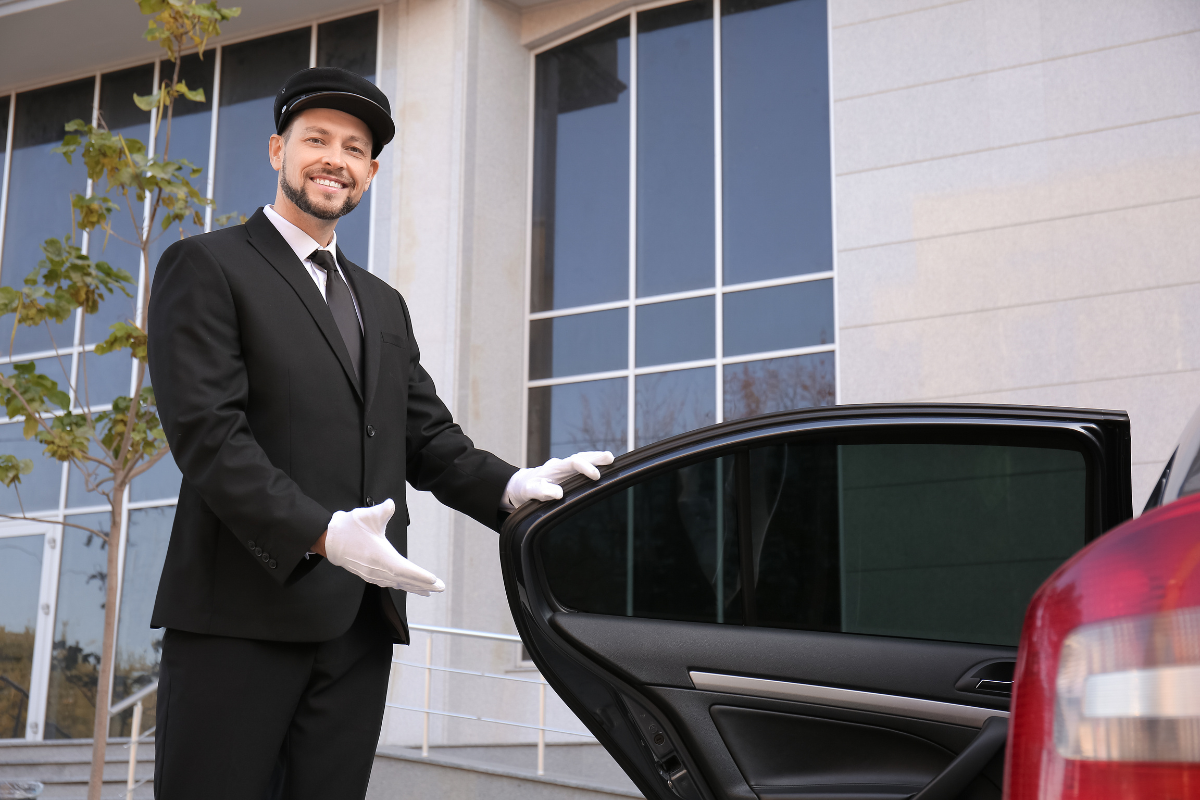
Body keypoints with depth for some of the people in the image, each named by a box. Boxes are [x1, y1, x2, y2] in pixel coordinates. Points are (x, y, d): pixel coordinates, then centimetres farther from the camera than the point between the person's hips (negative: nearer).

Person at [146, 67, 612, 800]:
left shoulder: (384, 305, 24)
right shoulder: (207, 267, 3)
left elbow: (428, 438, 18)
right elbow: (206, 430, -10)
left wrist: (515, 487, -3)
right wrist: (321, 534, -22)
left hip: (359, 621, 6)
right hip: (245, 610, -6)